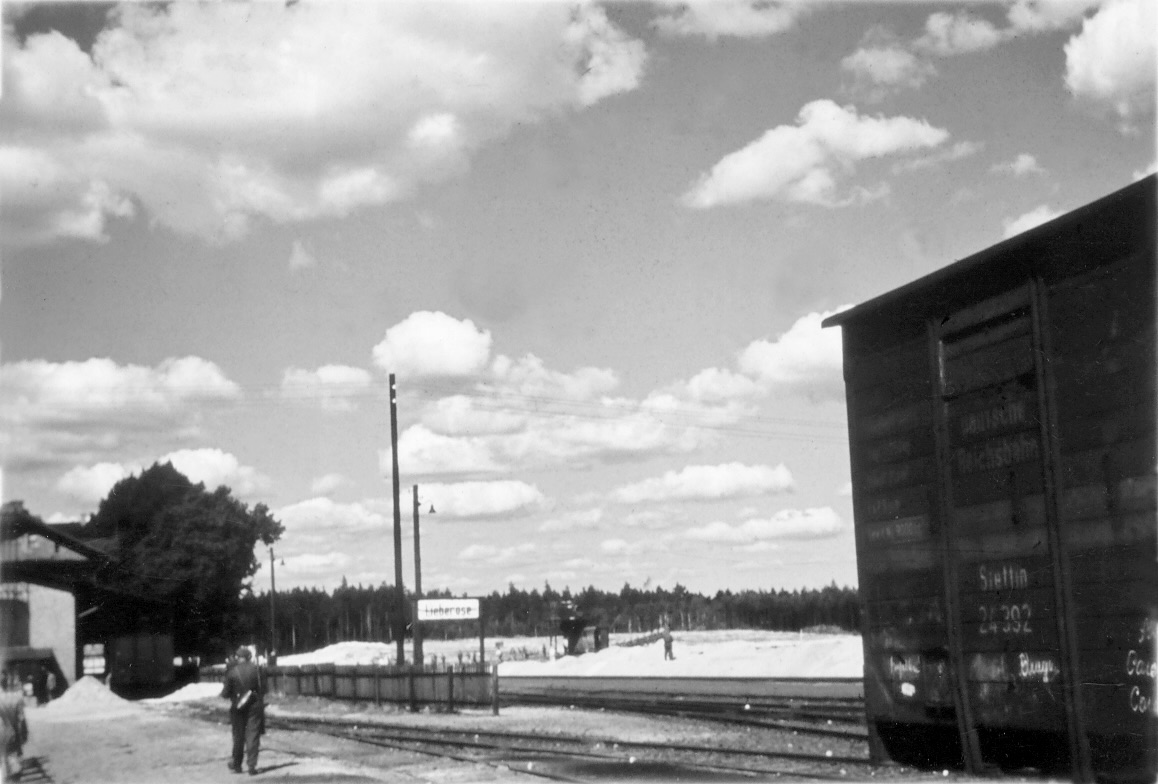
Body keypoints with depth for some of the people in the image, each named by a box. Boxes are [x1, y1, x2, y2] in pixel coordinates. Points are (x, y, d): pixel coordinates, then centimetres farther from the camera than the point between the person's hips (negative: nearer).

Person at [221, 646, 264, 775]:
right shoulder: (256, 669, -6)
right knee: (253, 736, 3)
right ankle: (252, 766, -3)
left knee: (238, 736, 14)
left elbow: (225, 693, -4)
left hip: (238, 707, 1)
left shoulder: (232, 672, -7)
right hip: (254, 705, -1)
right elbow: (262, 689, -4)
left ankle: (236, 765, 25)